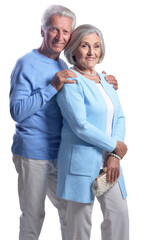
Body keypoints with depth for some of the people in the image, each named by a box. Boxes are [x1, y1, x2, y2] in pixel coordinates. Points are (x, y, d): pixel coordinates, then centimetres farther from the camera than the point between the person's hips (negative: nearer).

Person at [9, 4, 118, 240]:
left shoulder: (63, 66, 12)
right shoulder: (27, 64, -12)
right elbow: (17, 111, -20)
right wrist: (52, 87, -25)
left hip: (60, 154, 7)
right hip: (32, 155, -7)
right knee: (33, 217, 4)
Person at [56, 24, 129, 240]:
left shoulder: (105, 80, 13)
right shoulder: (71, 82, -11)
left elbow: (119, 117, 8)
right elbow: (80, 126, -19)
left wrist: (115, 156, -6)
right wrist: (114, 145, -10)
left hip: (108, 161, 7)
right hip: (81, 162, -7)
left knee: (119, 214, 8)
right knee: (80, 222, 4)